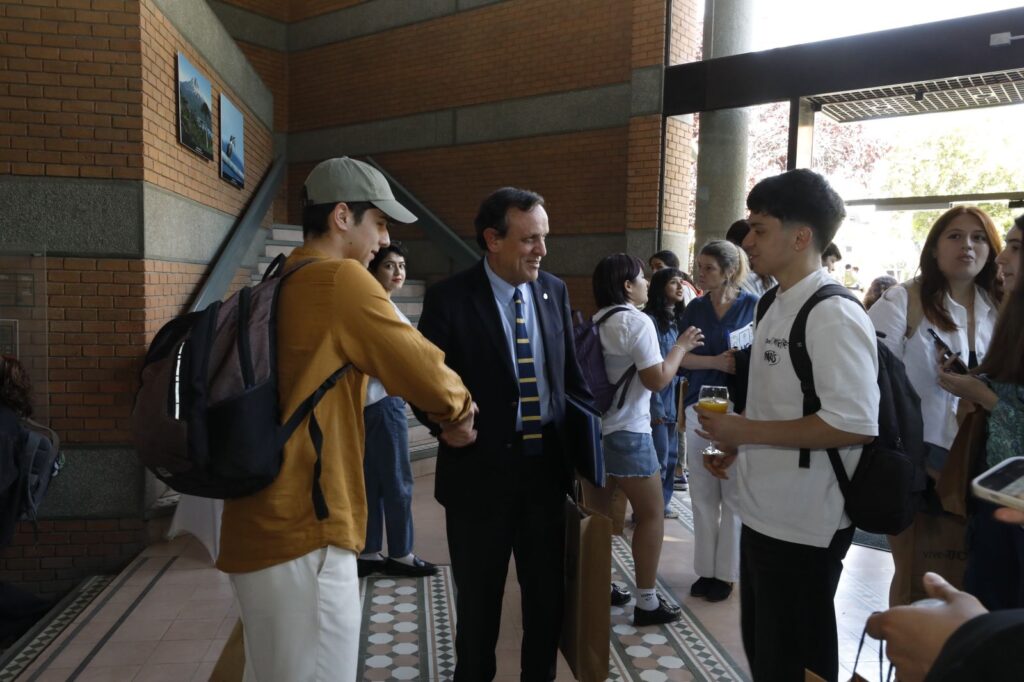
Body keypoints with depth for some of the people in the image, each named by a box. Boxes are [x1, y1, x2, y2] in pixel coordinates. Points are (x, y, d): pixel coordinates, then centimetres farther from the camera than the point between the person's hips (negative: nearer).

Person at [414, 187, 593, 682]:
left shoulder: (555, 291, 3)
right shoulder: (449, 298, -11)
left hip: (547, 465, 4)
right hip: (482, 469, -3)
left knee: (548, 592, 18)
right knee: (478, 598, 16)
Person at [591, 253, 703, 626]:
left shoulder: (597, 321, 11)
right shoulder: (637, 322, -15)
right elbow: (657, 379, -18)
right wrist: (681, 346, -4)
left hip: (598, 426, 9)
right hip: (627, 431, -8)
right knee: (651, 513, 3)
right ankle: (647, 602, 9)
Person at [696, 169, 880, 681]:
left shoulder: (835, 316, -20)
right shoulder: (775, 308, 9)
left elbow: (854, 424, -27)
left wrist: (746, 431, -22)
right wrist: (734, 447, 8)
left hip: (803, 525, -9)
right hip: (763, 512, 9)